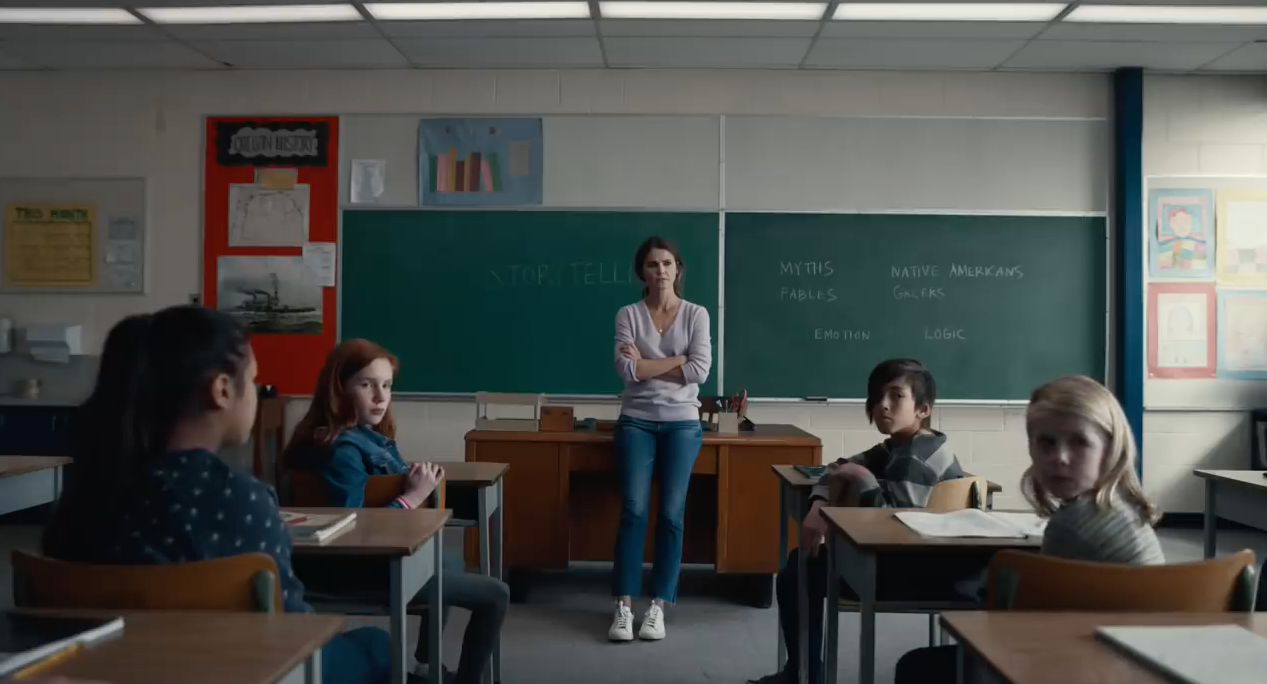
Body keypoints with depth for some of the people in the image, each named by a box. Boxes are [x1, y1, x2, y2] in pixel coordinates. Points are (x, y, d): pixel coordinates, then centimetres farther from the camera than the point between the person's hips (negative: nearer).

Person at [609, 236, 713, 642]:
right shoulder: (628, 314, 1)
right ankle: (624, 608, 2)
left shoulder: (696, 315, 2)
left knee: (671, 515, 1)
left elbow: (700, 371, -10)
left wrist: (646, 364, -9)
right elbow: (627, 369, -12)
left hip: (682, 424, 1)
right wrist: (679, 359, -10)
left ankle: (658, 608, 10)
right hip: (637, 422, 0)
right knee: (633, 511, -4)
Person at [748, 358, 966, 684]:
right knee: (799, 561, 16)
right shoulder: (898, 447, 9)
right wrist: (819, 508, -9)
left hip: (923, 571, -11)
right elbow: (840, 467, 10)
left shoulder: (916, 457, -22)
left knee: (798, 577, -6)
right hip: (903, 558, 11)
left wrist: (862, 478, -17)